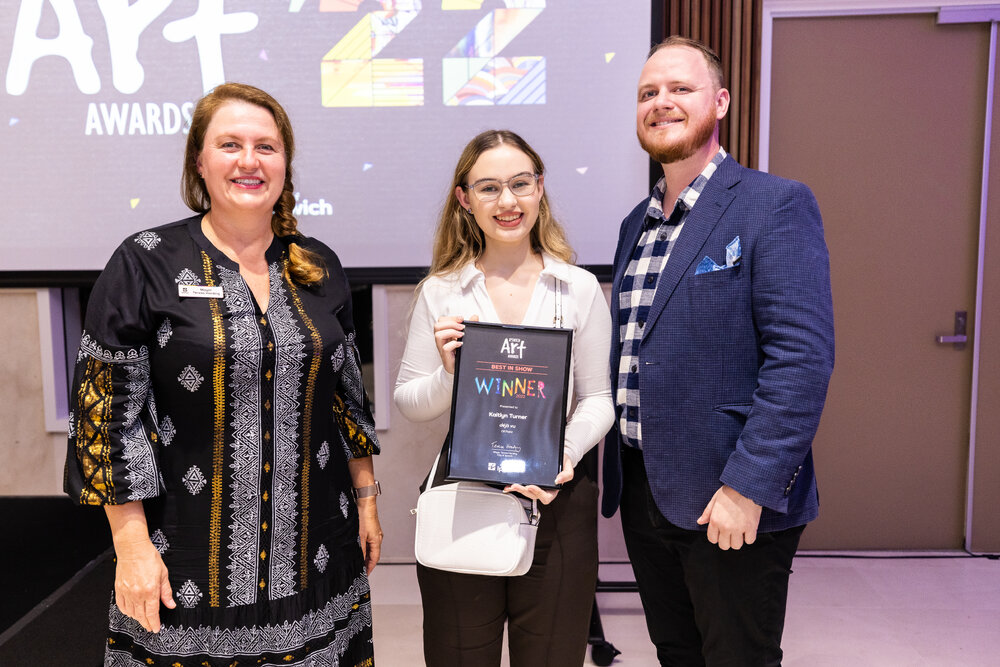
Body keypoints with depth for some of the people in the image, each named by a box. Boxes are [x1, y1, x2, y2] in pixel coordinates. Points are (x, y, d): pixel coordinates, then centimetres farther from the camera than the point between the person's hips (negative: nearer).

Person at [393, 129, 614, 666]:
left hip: (557, 498, 0)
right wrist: (449, 374, -15)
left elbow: (598, 397, 2)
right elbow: (409, 403, 4)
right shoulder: (440, 293, 1)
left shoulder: (579, 288, 2)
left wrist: (566, 453, -15)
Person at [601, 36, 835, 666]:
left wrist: (748, 486, -22)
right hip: (641, 491, 7)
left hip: (733, 500, -6)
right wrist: (618, 471, 11)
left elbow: (802, 356, -18)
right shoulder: (637, 223, 12)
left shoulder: (777, 205, -10)